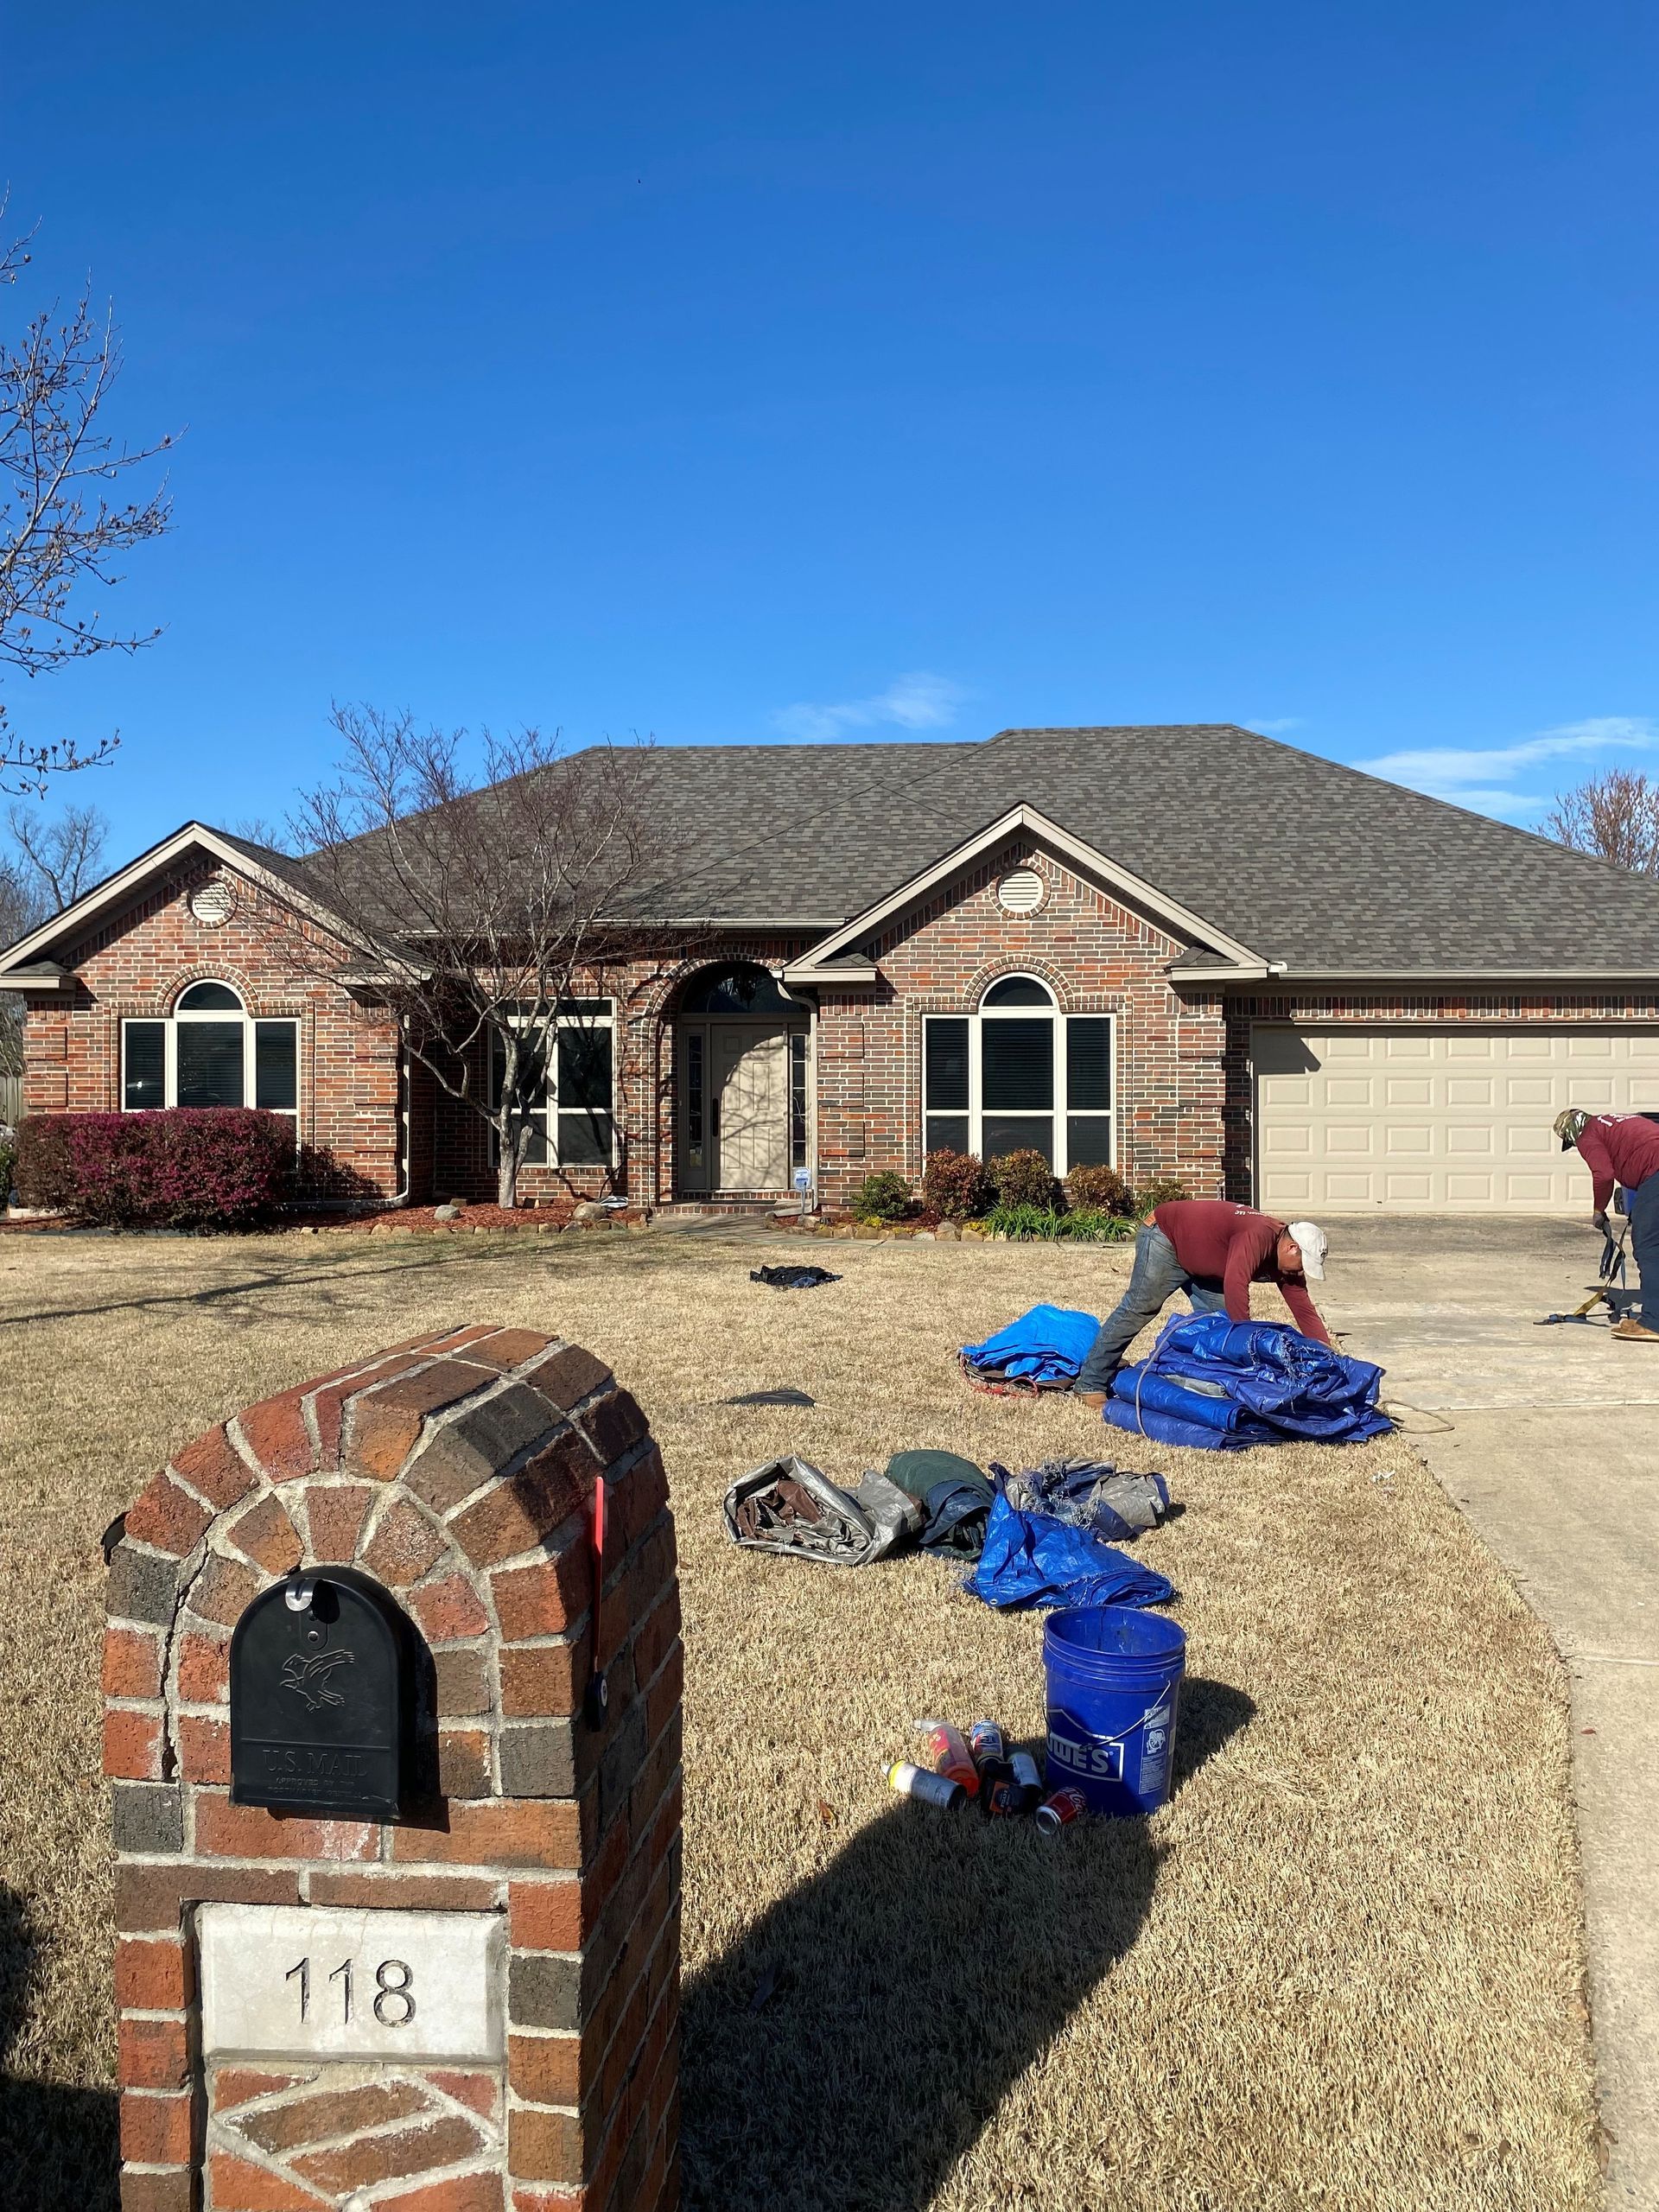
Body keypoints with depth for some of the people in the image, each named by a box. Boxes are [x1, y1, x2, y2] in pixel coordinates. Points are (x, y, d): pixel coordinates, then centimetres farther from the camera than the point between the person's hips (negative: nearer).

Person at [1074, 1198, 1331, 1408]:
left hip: (1202, 1261, 10)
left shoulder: (1286, 1261, -7)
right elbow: (1235, 1284, -50)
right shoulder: (1259, 1237, -35)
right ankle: (1089, 1384, -7)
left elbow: (1305, 1311, -3)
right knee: (1137, 1310, -11)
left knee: (1218, 1319, 1)